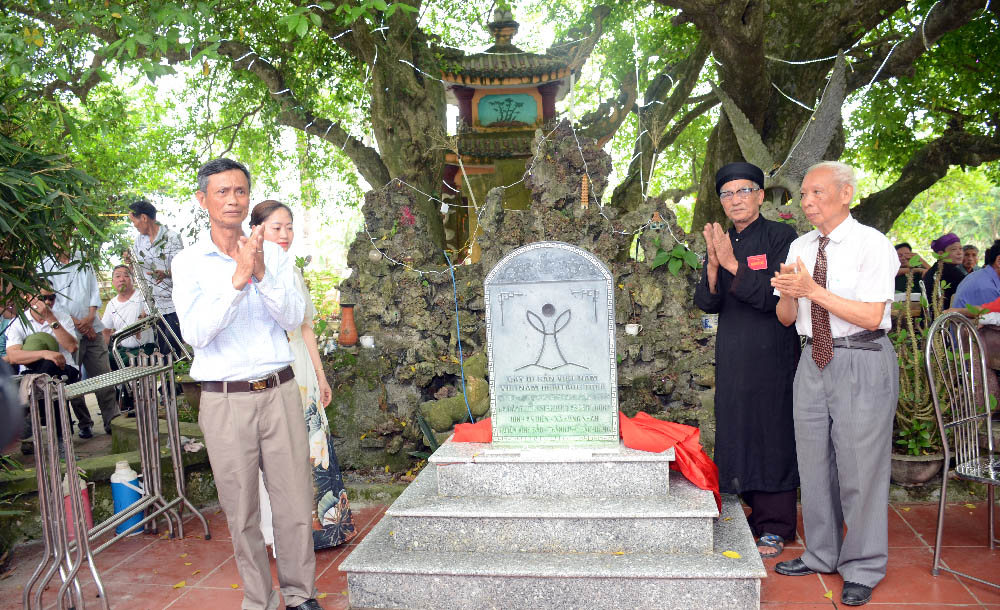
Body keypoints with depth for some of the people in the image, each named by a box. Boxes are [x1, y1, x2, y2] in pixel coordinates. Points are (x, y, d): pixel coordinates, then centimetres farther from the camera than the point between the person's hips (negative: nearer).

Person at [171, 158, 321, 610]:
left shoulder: (274, 255, 7)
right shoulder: (188, 262, 1)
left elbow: (294, 318, -3)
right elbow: (196, 332, -11)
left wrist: (261, 274, -17)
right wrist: (237, 279, -20)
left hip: (279, 392, 2)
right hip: (225, 401, -1)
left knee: (295, 500, 5)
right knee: (242, 510, 7)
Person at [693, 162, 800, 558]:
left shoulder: (781, 237, -4)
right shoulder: (721, 243, 11)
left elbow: (776, 296, -15)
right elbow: (707, 304, 4)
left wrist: (733, 264, -21)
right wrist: (712, 265, -12)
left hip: (772, 355, -5)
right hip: (732, 356, 5)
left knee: (772, 434, 0)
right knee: (738, 433, 7)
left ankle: (775, 527, 11)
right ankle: (754, 513, 21)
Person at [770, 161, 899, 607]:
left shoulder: (872, 245, -8)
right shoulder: (800, 247, 9)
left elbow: (870, 316, -17)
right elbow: (785, 318, 9)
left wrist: (813, 290, -22)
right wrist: (788, 295, -13)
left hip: (862, 363, -6)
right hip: (813, 362, 6)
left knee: (860, 468, 1)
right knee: (813, 465, 13)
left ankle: (862, 570, 19)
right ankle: (821, 556, 31)